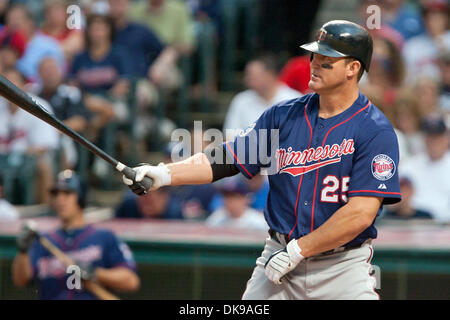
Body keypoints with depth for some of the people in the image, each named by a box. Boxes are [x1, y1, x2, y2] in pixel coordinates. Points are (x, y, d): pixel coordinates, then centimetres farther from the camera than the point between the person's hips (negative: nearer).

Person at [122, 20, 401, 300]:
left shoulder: (376, 132, -11)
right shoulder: (284, 115, 7)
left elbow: (360, 213, -18)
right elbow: (226, 160, 5)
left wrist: (298, 250, -17)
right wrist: (164, 174, -9)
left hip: (342, 267, -4)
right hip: (280, 254, 4)